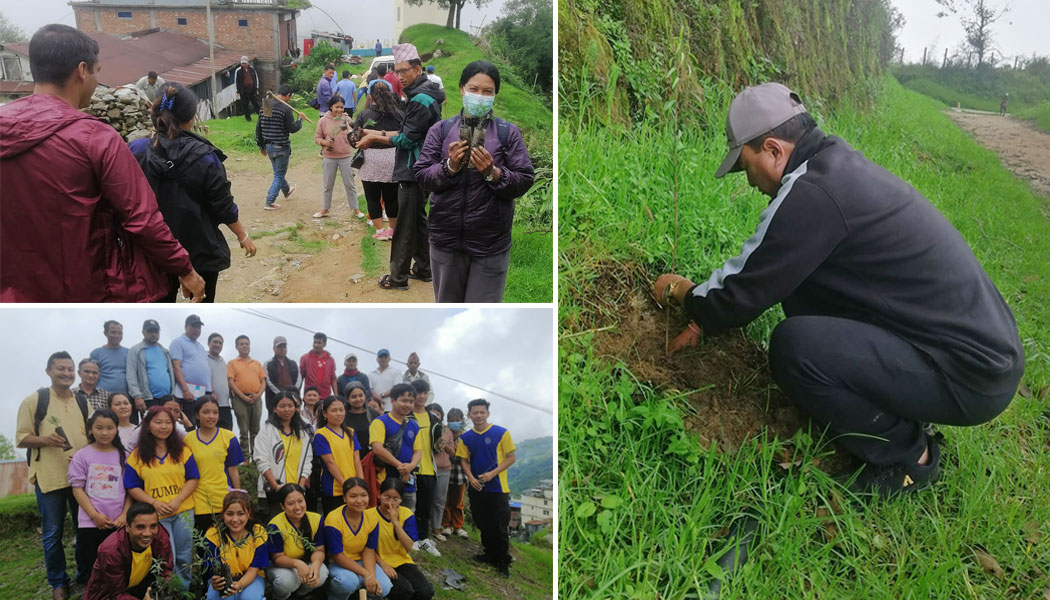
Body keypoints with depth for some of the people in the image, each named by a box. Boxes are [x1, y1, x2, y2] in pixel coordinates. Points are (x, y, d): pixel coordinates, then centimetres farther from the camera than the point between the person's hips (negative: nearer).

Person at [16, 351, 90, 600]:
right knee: (53, 534, 5)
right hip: (49, 477, -4)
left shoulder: (83, 403, 9)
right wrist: (44, 440, -23)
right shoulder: (34, 400, -3)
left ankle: (86, 574, 27)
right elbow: (21, 438, -4)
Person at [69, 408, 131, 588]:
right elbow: (77, 488, -3)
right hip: (90, 523, -1)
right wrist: (95, 515, -11)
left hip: (119, 524, 1)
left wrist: (124, 515, -6)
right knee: (93, 569, 5)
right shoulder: (82, 456, -1)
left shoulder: (123, 456, 4)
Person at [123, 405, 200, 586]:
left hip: (183, 512, 2)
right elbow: (132, 487, 0)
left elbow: (193, 478, 2)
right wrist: (154, 502, -14)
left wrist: (178, 500, -13)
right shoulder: (137, 455, 1)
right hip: (156, 515, -2)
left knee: (184, 558, 11)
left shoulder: (182, 450, 4)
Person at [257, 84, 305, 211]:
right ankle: (269, 202, 1)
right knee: (279, 175, 4)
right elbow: (292, 128, -17)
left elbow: (258, 127, 9)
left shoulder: (265, 106, 4)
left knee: (278, 171, 26)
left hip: (268, 146, 8)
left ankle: (287, 191, 50)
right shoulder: (285, 109, -19)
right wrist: (300, 119, 1)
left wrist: (261, 145, 17)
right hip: (281, 147, -8)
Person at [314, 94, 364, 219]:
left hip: (346, 157, 0)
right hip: (329, 157, 1)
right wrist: (324, 142, -15)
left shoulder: (347, 119, -2)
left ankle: (355, 209, 17)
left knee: (350, 184, 7)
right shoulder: (323, 120, -2)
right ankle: (324, 210, 24)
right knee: (327, 185, 11)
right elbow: (317, 137, 4)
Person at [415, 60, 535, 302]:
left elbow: (524, 181, -4)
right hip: (446, 239, 2)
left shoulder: (508, 132, 0)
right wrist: (449, 166, -17)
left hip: (490, 243, -2)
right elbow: (422, 176, 1)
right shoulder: (441, 130, 5)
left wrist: (493, 173, -20)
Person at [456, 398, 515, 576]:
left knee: (499, 527, 0)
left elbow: (510, 458, -7)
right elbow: (464, 460, 9)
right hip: (476, 488, 4)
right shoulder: (466, 438, 4)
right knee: (483, 525, 15)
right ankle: (490, 555, 33)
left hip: (497, 488, -4)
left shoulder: (501, 433, -8)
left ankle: (503, 562, 13)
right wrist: (470, 477, -10)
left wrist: (493, 473, -18)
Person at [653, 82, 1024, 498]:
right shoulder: (836, 162, 8)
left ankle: (907, 458, 2)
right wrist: (705, 318, 21)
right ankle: (898, 412, 17)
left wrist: (681, 292, 7)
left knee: (793, 345, -23)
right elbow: (755, 266, 19)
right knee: (794, 279, 9)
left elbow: (740, 299, -14)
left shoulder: (811, 195, -22)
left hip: (973, 377, -9)